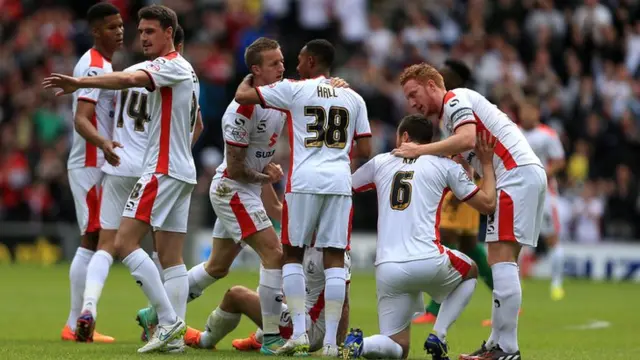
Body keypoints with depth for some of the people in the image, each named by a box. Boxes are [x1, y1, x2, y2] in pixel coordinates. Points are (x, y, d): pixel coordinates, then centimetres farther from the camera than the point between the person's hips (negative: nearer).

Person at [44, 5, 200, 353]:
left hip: (162, 169, -10)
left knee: (125, 243, -12)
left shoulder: (171, 66, -12)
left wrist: (78, 82, -39)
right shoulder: (187, 71, 18)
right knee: (171, 257, 7)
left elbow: (129, 79, -30)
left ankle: (169, 320, -16)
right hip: (182, 171, 10)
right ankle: (175, 335, 3)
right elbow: (196, 125, 30)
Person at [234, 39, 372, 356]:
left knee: (292, 253, 10)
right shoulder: (353, 98, 14)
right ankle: (330, 341, -1)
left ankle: (299, 332, -1)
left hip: (304, 180, -3)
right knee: (334, 258, 3)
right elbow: (365, 151, 12)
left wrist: (248, 78, 27)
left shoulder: (294, 90, 2)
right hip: (340, 182, 3)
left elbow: (242, 96, 5)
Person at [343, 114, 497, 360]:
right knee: (470, 273, 33)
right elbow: (487, 204, 13)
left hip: (387, 270, 2)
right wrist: (487, 163, 27)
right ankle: (438, 336, 12)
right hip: (428, 262, -2)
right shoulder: (446, 166, 7)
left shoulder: (380, 163, 13)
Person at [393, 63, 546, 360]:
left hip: (516, 174, -10)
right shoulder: (450, 113, 27)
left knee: (501, 259, -13)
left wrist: (419, 150, -17)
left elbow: (467, 138, -21)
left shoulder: (455, 99, -4)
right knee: (501, 261, 9)